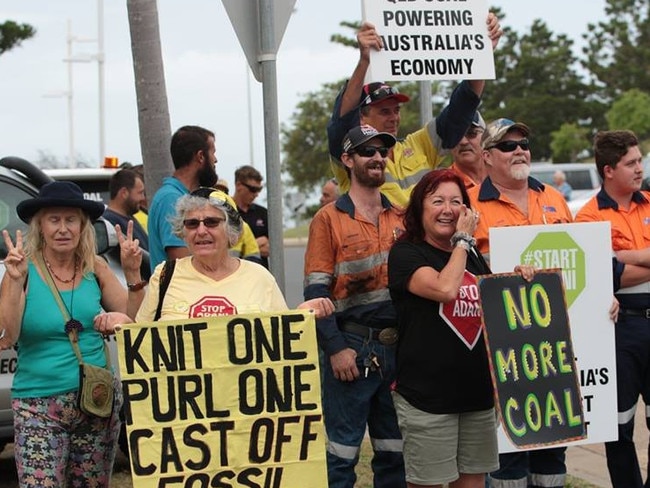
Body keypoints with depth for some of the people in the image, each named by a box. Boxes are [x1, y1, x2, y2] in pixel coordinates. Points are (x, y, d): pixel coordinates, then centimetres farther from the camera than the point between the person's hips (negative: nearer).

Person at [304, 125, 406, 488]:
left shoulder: (401, 217, 11)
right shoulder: (329, 219, -2)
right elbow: (316, 292, -7)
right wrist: (335, 348, -14)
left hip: (398, 347, 5)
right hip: (352, 348, -5)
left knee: (396, 453, 12)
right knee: (342, 454, -2)